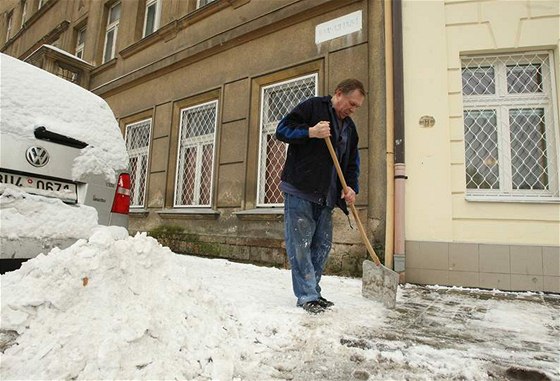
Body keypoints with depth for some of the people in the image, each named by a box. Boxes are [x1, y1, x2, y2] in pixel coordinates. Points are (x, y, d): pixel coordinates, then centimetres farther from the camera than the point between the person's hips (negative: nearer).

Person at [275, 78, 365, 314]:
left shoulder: (349, 127, 20)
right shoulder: (312, 107, 0)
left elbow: (352, 162, 21)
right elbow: (282, 130, -5)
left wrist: (351, 187, 4)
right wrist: (310, 132, -20)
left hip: (326, 197, 7)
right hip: (299, 191, -7)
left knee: (322, 246, 9)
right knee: (300, 244, -6)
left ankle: (313, 292, 21)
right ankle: (307, 296, 3)